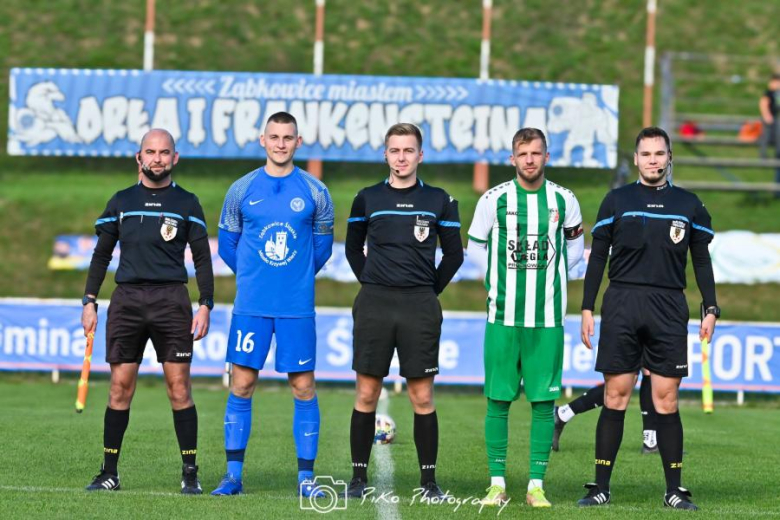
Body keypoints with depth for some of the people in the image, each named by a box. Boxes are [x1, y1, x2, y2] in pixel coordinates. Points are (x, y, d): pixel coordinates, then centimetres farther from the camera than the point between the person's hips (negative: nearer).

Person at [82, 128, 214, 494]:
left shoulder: (186, 203, 7)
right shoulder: (121, 202, 12)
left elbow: (202, 258, 7)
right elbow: (101, 254, 16)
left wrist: (205, 305, -3)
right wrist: (89, 301, 8)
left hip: (170, 299, -2)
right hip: (126, 299, 2)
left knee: (179, 387, -6)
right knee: (120, 387, 0)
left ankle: (190, 473, -1)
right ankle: (109, 473, 6)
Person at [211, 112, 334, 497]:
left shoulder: (314, 192, 2)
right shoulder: (242, 190, 4)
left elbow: (322, 247, 13)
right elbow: (227, 244, 13)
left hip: (298, 307, -1)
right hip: (251, 306, 1)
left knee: (303, 387, 0)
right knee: (241, 385, 0)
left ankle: (306, 476, 6)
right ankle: (234, 474, 6)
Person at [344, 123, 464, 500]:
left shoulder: (439, 201, 4)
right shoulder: (367, 199, 6)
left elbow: (454, 254, 11)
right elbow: (353, 248, 19)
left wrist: (429, 290, 8)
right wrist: (371, 283, 11)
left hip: (420, 307, -1)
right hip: (374, 305, 1)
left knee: (422, 397, -1)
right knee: (366, 394, 1)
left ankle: (429, 480, 5)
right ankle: (359, 477, 7)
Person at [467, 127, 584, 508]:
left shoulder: (563, 201, 3)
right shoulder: (494, 199, 0)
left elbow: (575, 246, 18)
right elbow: (475, 246, 12)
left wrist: (549, 274, 7)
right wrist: (504, 277, 5)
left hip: (547, 317, 1)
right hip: (503, 316, -1)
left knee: (544, 400, 0)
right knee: (498, 400, 0)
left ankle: (537, 485, 6)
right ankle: (497, 483, 7)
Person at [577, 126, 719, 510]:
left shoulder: (689, 205, 10)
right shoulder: (617, 201, 7)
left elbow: (701, 261, 13)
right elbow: (598, 257, 8)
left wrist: (710, 309, 4)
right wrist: (587, 309, 2)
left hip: (669, 309, 1)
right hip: (622, 305, 0)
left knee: (666, 400, -1)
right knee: (615, 397, -1)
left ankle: (674, 490, 3)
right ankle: (600, 487, 3)